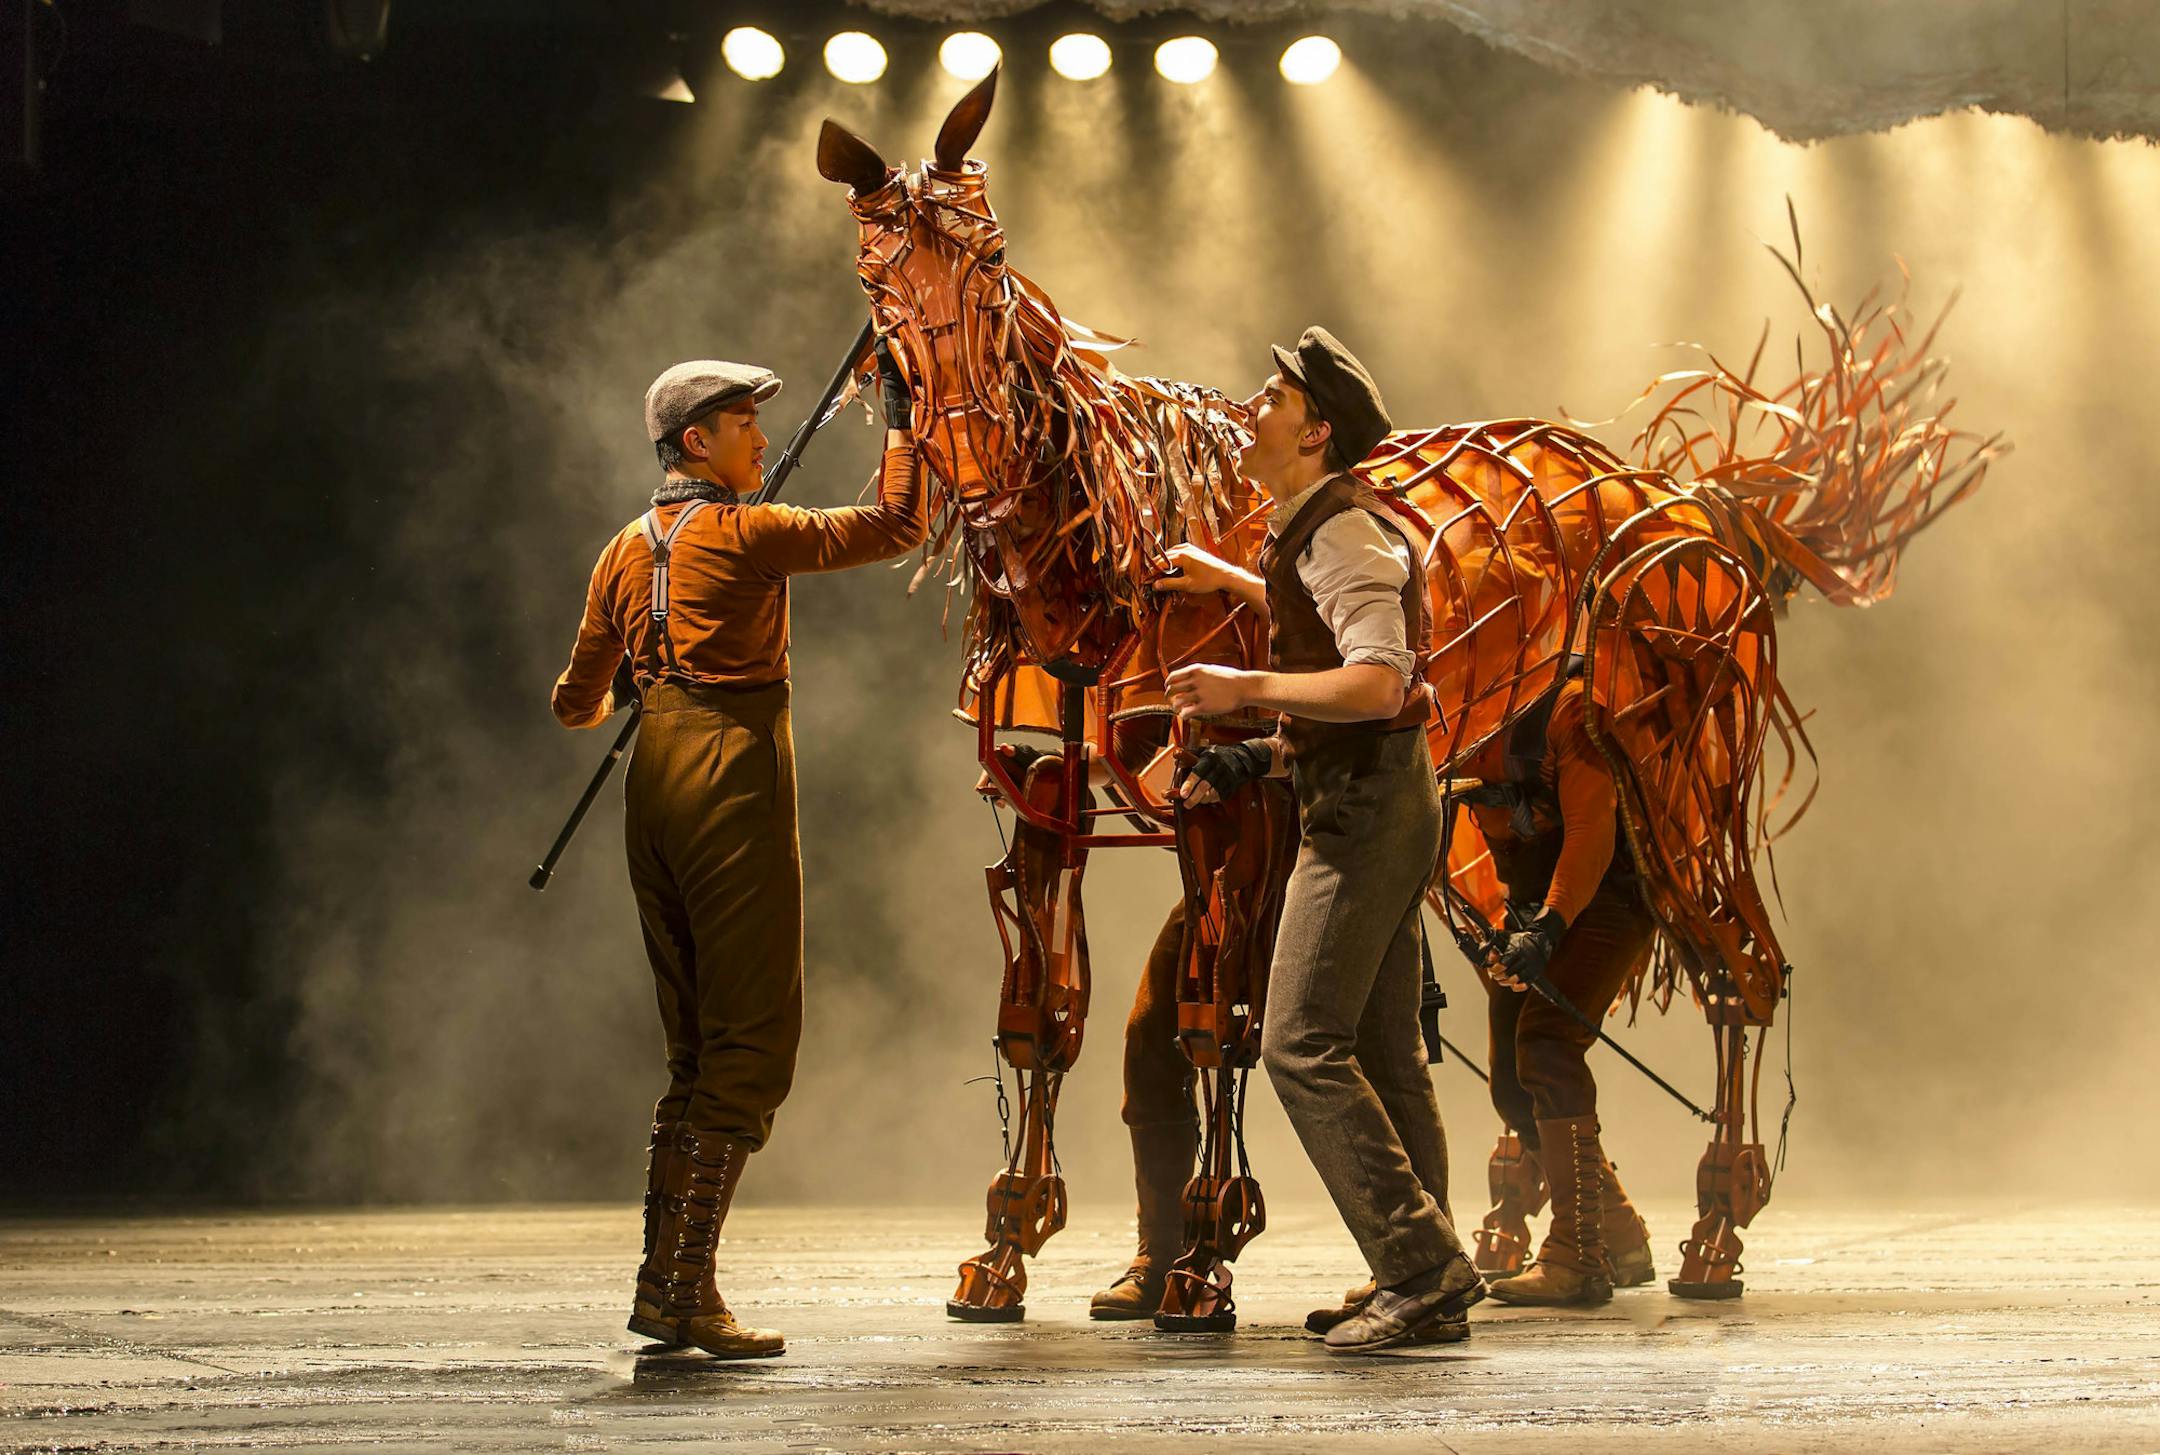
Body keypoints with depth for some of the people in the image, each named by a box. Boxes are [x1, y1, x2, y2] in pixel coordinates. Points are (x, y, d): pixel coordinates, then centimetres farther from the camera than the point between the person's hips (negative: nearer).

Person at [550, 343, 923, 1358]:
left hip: (656, 781, 8)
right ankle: (688, 1290, -10)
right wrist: (900, 418, 6)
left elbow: (579, 702, 19)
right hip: (733, 777, -8)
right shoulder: (748, 535, -8)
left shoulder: (630, 549, 13)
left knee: (697, 1049, 13)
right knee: (752, 1045, -5)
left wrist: (617, 694, 42)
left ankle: (660, 1285, 12)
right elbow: (898, 524, -5)